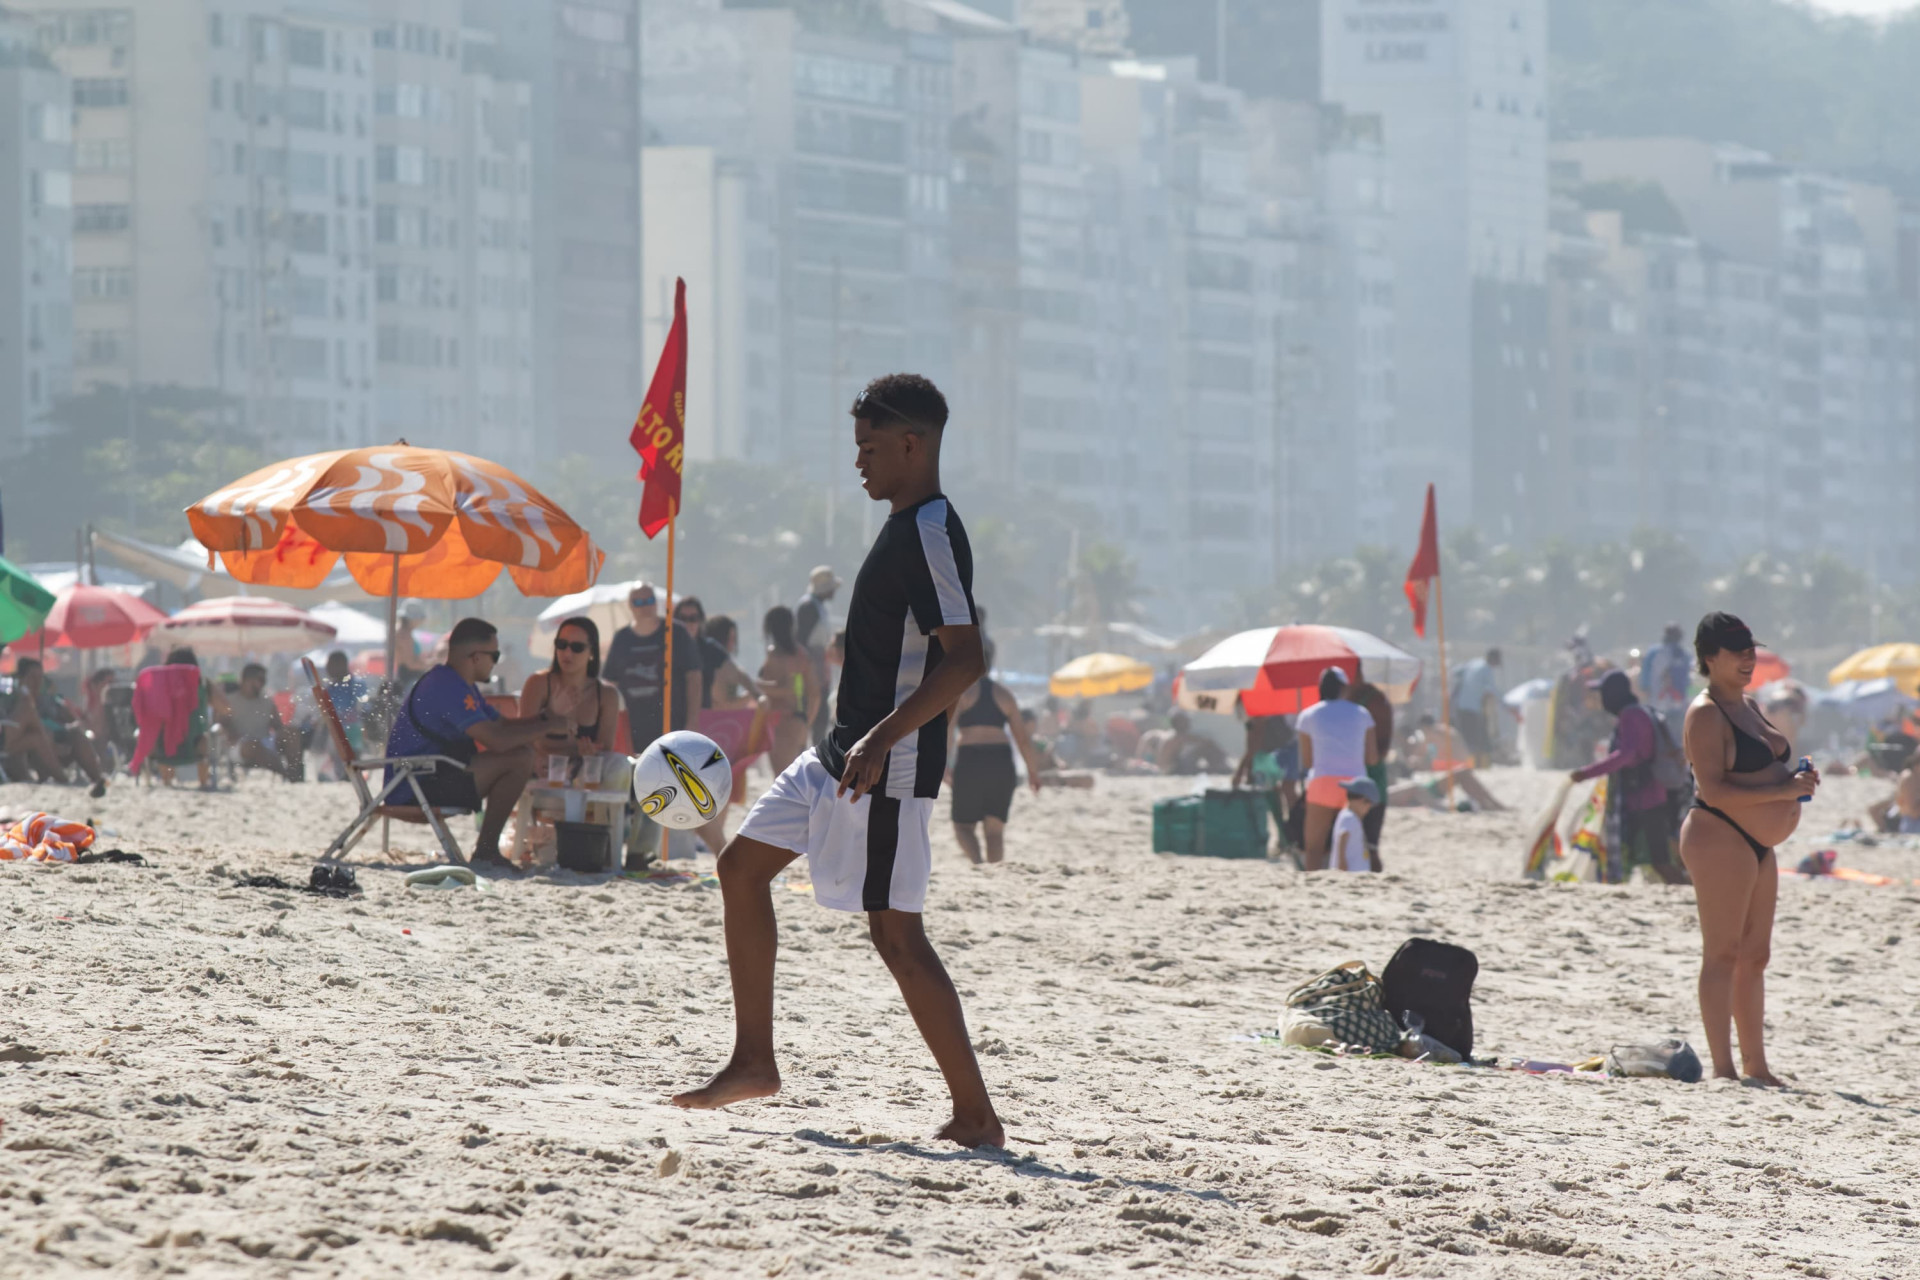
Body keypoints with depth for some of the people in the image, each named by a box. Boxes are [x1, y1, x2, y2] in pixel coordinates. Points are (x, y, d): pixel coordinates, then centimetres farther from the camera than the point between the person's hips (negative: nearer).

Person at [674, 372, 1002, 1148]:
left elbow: (966, 659, -25)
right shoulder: (907, 528, 15)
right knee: (742, 866, 14)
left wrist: (881, 741, -29)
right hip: (843, 756, 11)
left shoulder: (931, 531, -17)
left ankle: (975, 1114, -6)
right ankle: (754, 1061, 18)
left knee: (895, 932, -10)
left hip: (889, 767, -11)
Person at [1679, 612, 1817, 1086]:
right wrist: (1784, 790, -21)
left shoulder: (1747, 706, 18)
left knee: (1755, 956, 12)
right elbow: (1714, 790, -20)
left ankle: (1756, 1066, 17)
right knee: (1723, 954, -9)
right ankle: (1723, 1067, -11)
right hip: (1719, 839, -10)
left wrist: (1798, 780, 10)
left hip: (1758, 846, 10)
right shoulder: (1706, 713, -11)